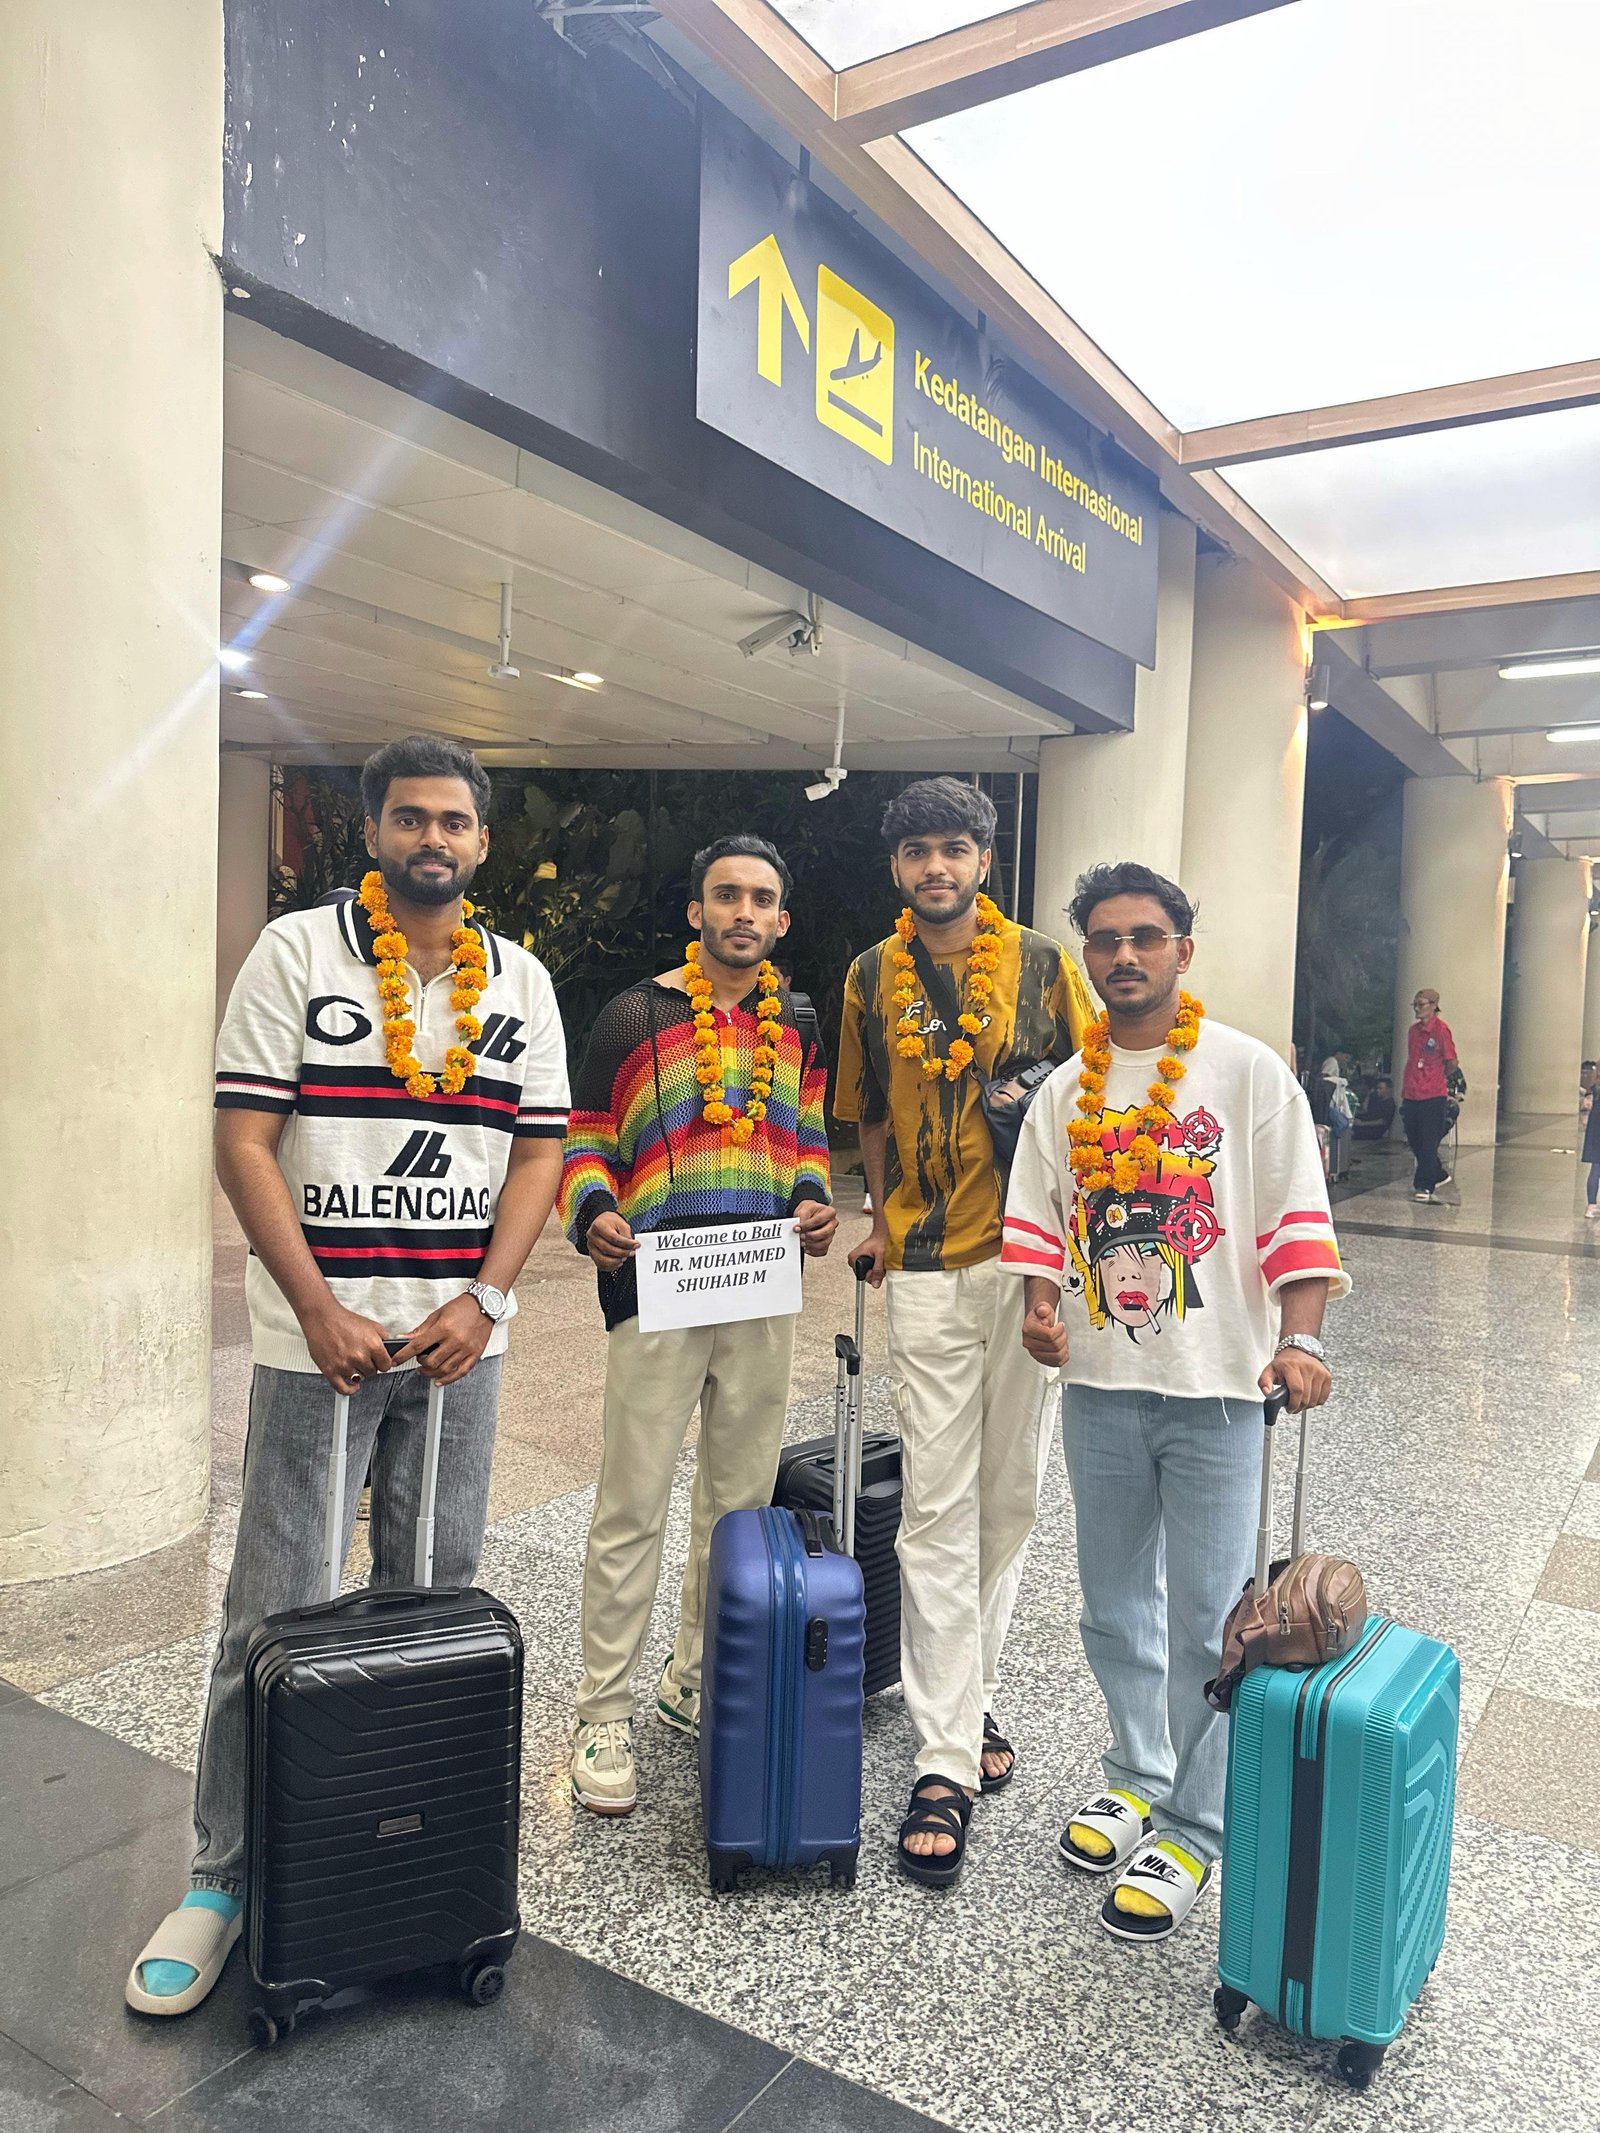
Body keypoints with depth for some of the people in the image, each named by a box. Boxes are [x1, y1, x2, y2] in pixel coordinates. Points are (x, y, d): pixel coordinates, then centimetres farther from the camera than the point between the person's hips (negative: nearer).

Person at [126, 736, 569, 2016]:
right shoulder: (294, 953, -2)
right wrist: (320, 1309, -14)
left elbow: (540, 1151, 5)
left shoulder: (522, 984, 7)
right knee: (274, 1613, 4)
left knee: (437, 1600, 14)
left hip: (460, 1335, 3)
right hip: (318, 1334, -3)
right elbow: (245, 1140, -7)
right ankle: (225, 1878, 21)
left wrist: (482, 1300, -8)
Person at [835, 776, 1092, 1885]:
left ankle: (974, 1690, 33)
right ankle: (945, 1763, 8)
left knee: (1011, 1495, 12)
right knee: (937, 1511, 0)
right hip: (929, 1269, 0)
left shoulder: (1041, 962, 2)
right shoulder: (873, 979, 7)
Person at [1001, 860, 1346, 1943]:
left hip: (1215, 1387, -4)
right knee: (1116, 1607, 17)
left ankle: (1191, 1830, 19)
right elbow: (1037, 1211, 10)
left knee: (1206, 1620, 1)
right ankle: (1138, 1777, 38)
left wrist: (1301, 1339, -17)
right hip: (1100, 1384, 5)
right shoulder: (1068, 1088, 8)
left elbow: (1298, 1217, -7)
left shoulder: (1249, 1070, -4)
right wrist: (1041, 1304, -6)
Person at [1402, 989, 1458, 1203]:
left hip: (1433, 1096, -7)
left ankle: (1424, 1186, 2)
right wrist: (1405, 1092, 14)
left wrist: (1436, 1077, 9)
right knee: (1415, 1141, 13)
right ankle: (1438, 1175, 31)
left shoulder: (1441, 1029, -8)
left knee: (1428, 1143, -3)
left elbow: (1453, 1063, -4)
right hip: (1411, 1095, 7)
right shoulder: (1413, 1030, 12)